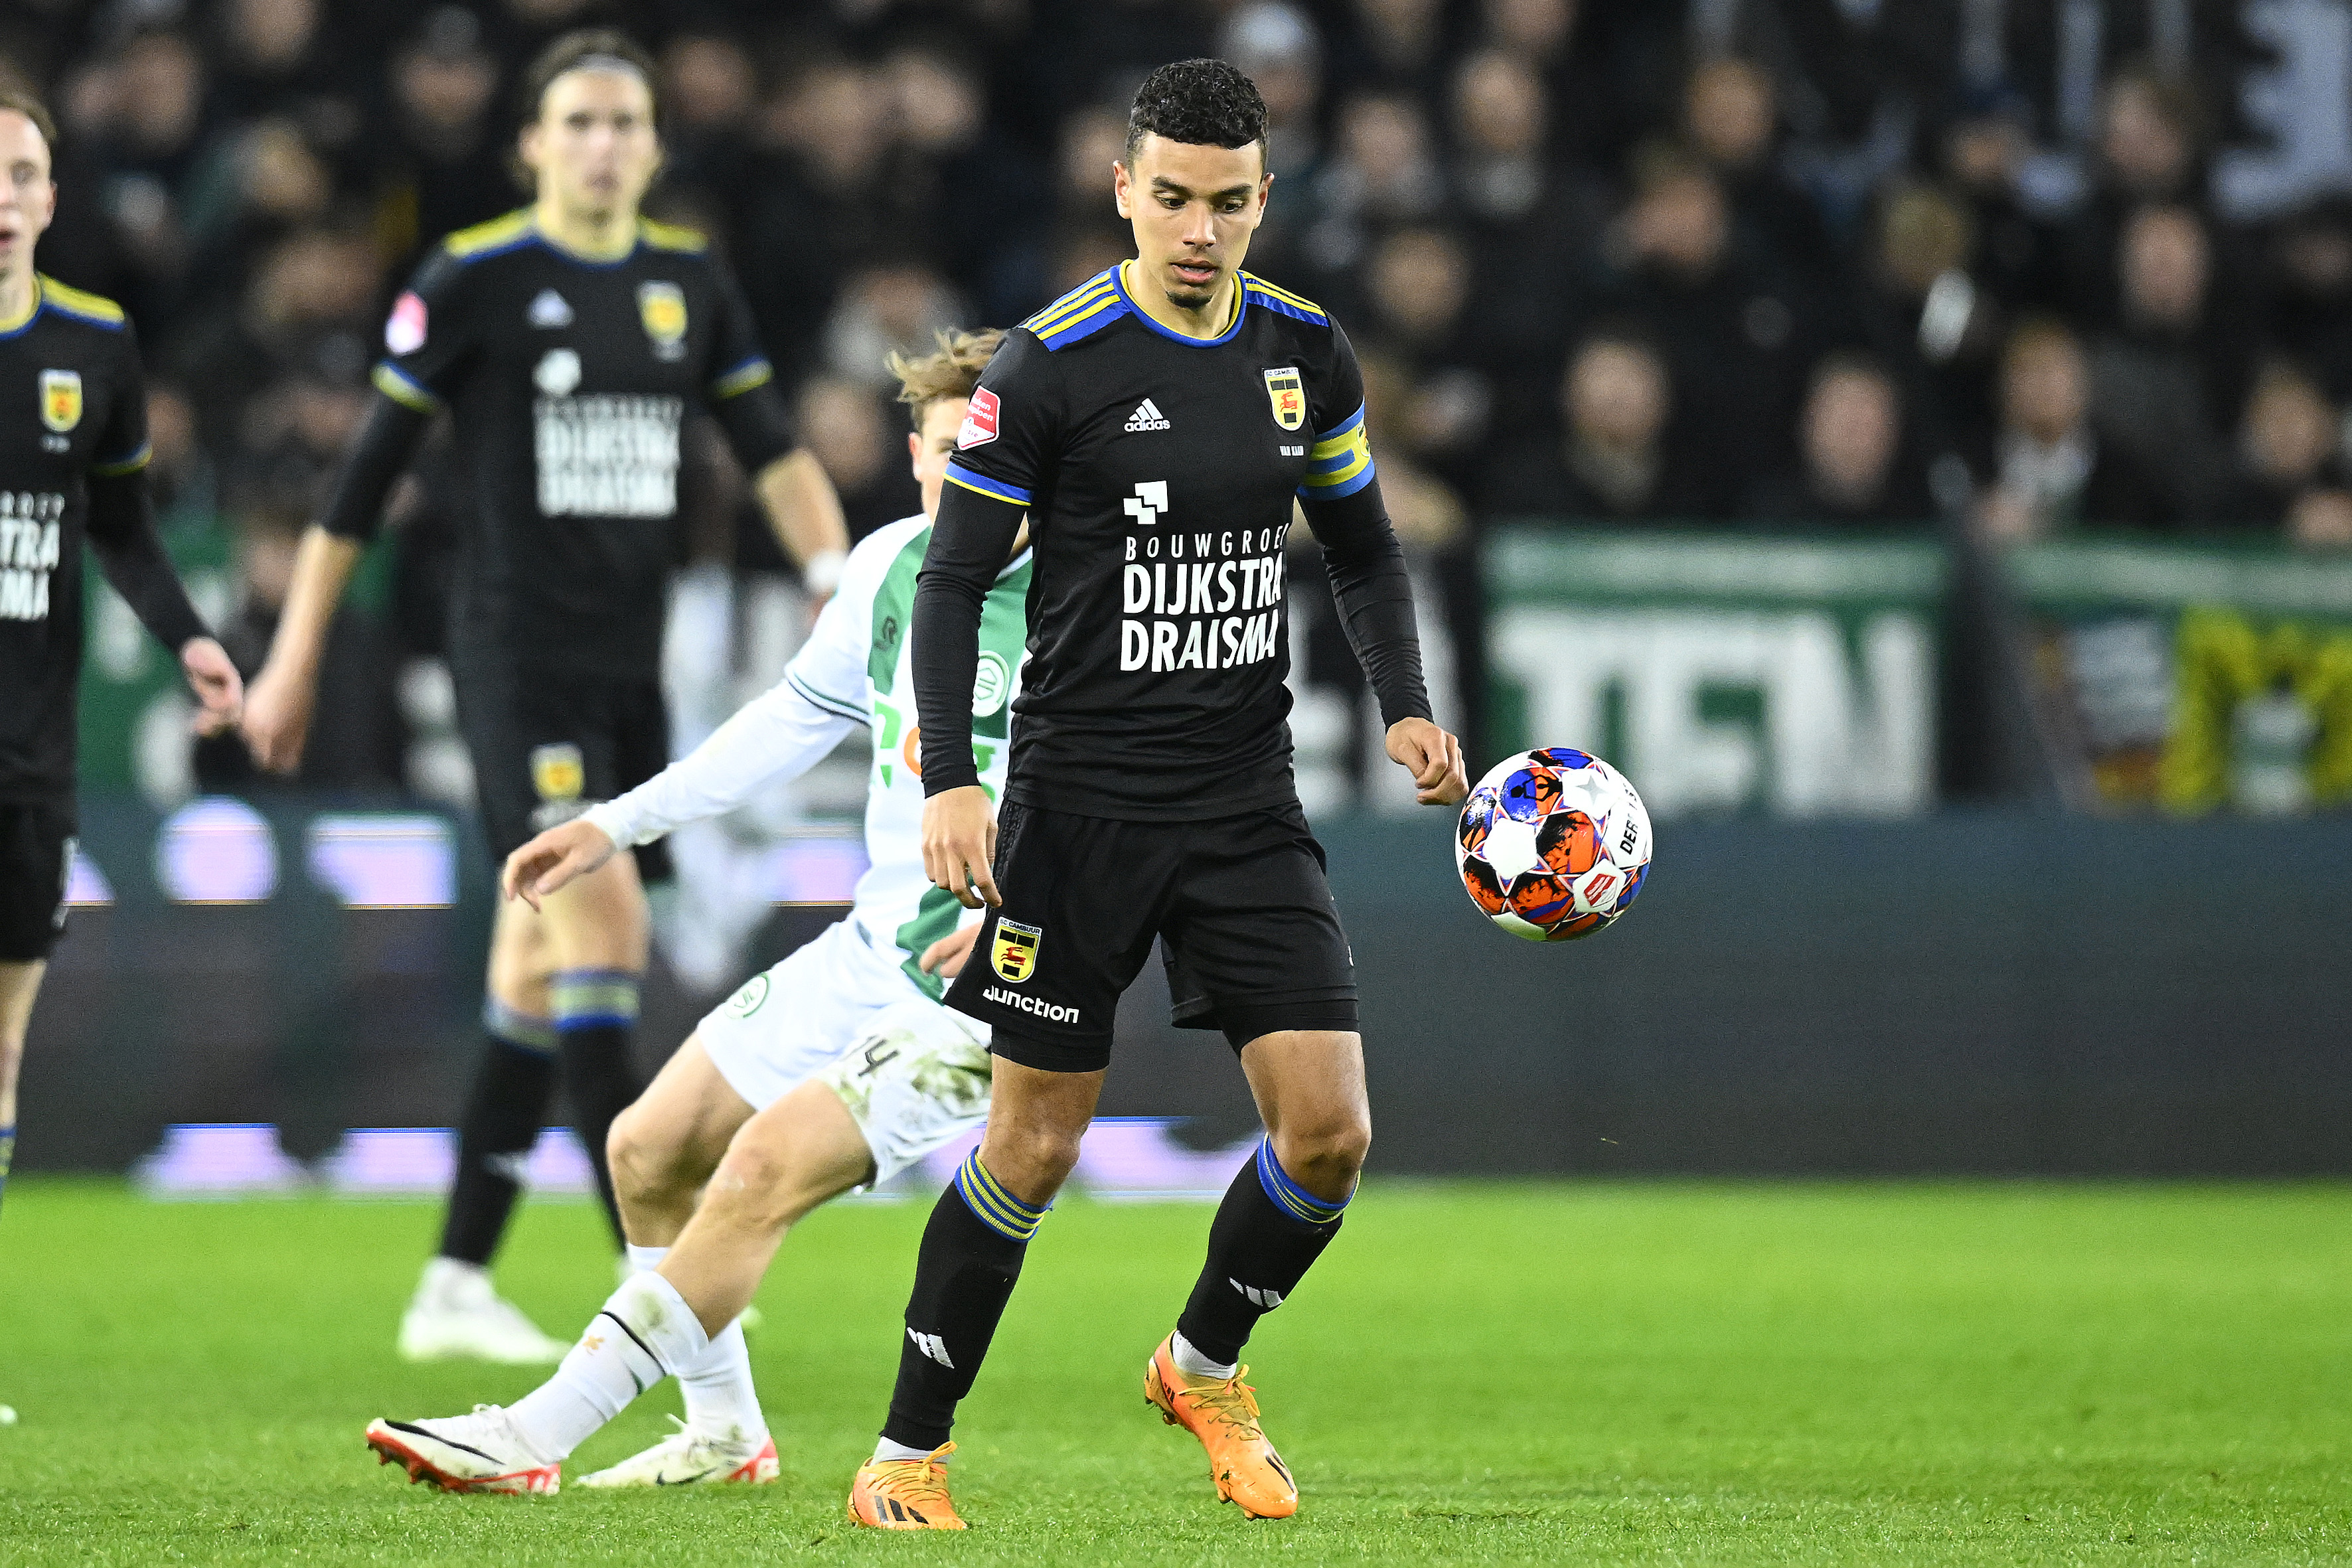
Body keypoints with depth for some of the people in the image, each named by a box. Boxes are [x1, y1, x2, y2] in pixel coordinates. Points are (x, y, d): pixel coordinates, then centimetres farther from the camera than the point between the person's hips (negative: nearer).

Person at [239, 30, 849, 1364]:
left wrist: (838, 577, -7)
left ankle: (456, 1288, 17)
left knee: (542, 975, 8)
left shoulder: (691, 281, 10)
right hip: (518, 651, -6)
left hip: (630, 668, 6)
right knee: (601, 915, -19)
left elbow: (773, 448, 10)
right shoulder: (475, 281, -5)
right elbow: (367, 474, 0)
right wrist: (295, 661, 3)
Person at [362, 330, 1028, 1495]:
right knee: (650, 1152, 9)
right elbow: (807, 709, 20)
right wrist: (619, 825, 19)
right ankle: (724, 1432, 26)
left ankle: (534, 1440, -20)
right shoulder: (892, 567, 4)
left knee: (764, 1168, -22)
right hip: (874, 948, 8)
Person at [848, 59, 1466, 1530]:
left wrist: (1407, 705, 3)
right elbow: (956, 578, -7)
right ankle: (910, 1452, 13)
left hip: (1249, 803, 4)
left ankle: (1206, 1364, 23)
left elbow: (1362, 545, 18)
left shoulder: (1308, 354, 4)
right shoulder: (1049, 367, -10)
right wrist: (951, 782, -18)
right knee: (1034, 1145, -2)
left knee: (1330, 1132, -4)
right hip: (1081, 799, -4)